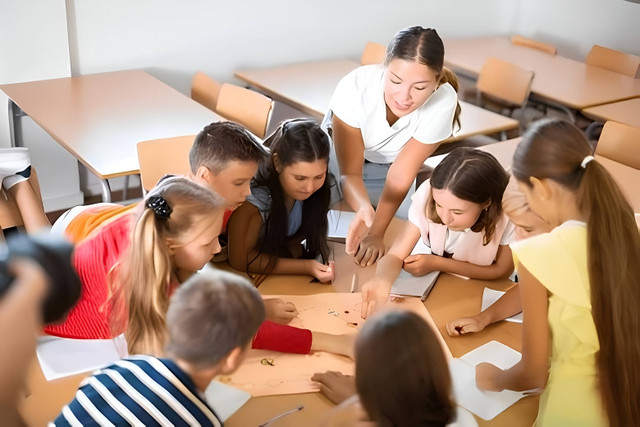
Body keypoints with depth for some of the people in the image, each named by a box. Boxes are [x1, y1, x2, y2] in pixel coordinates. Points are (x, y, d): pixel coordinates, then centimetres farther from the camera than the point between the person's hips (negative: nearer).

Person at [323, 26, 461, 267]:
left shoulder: (443, 101, -36)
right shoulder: (355, 87, -38)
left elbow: (400, 175, -26)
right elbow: (350, 172, -32)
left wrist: (375, 234, -31)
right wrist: (364, 208, -53)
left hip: (389, 165, 1)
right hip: (339, 156, -1)